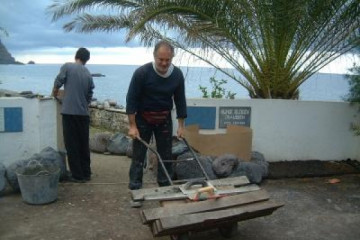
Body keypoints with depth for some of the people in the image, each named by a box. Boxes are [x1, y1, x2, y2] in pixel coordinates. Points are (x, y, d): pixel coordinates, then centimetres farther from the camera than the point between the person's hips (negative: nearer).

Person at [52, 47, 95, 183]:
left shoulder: (67, 66, -3)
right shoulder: (88, 74, 10)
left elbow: (58, 82, -7)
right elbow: (89, 96, 13)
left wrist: (55, 93, 15)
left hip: (69, 112, -4)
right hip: (84, 113, 4)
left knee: (72, 144, 3)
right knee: (84, 144, 13)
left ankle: (77, 175, 6)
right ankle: (86, 173, 19)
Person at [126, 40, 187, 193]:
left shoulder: (177, 74, -9)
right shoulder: (142, 73, -20)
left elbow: (180, 100, 1)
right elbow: (131, 99, -15)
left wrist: (181, 125, 0)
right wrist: (132, 126, -18)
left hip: (164, 119, 3)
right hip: (143, 118, -3)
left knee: (166, 155, 8)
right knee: (138, 156, -1)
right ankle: (135, 190, 8)